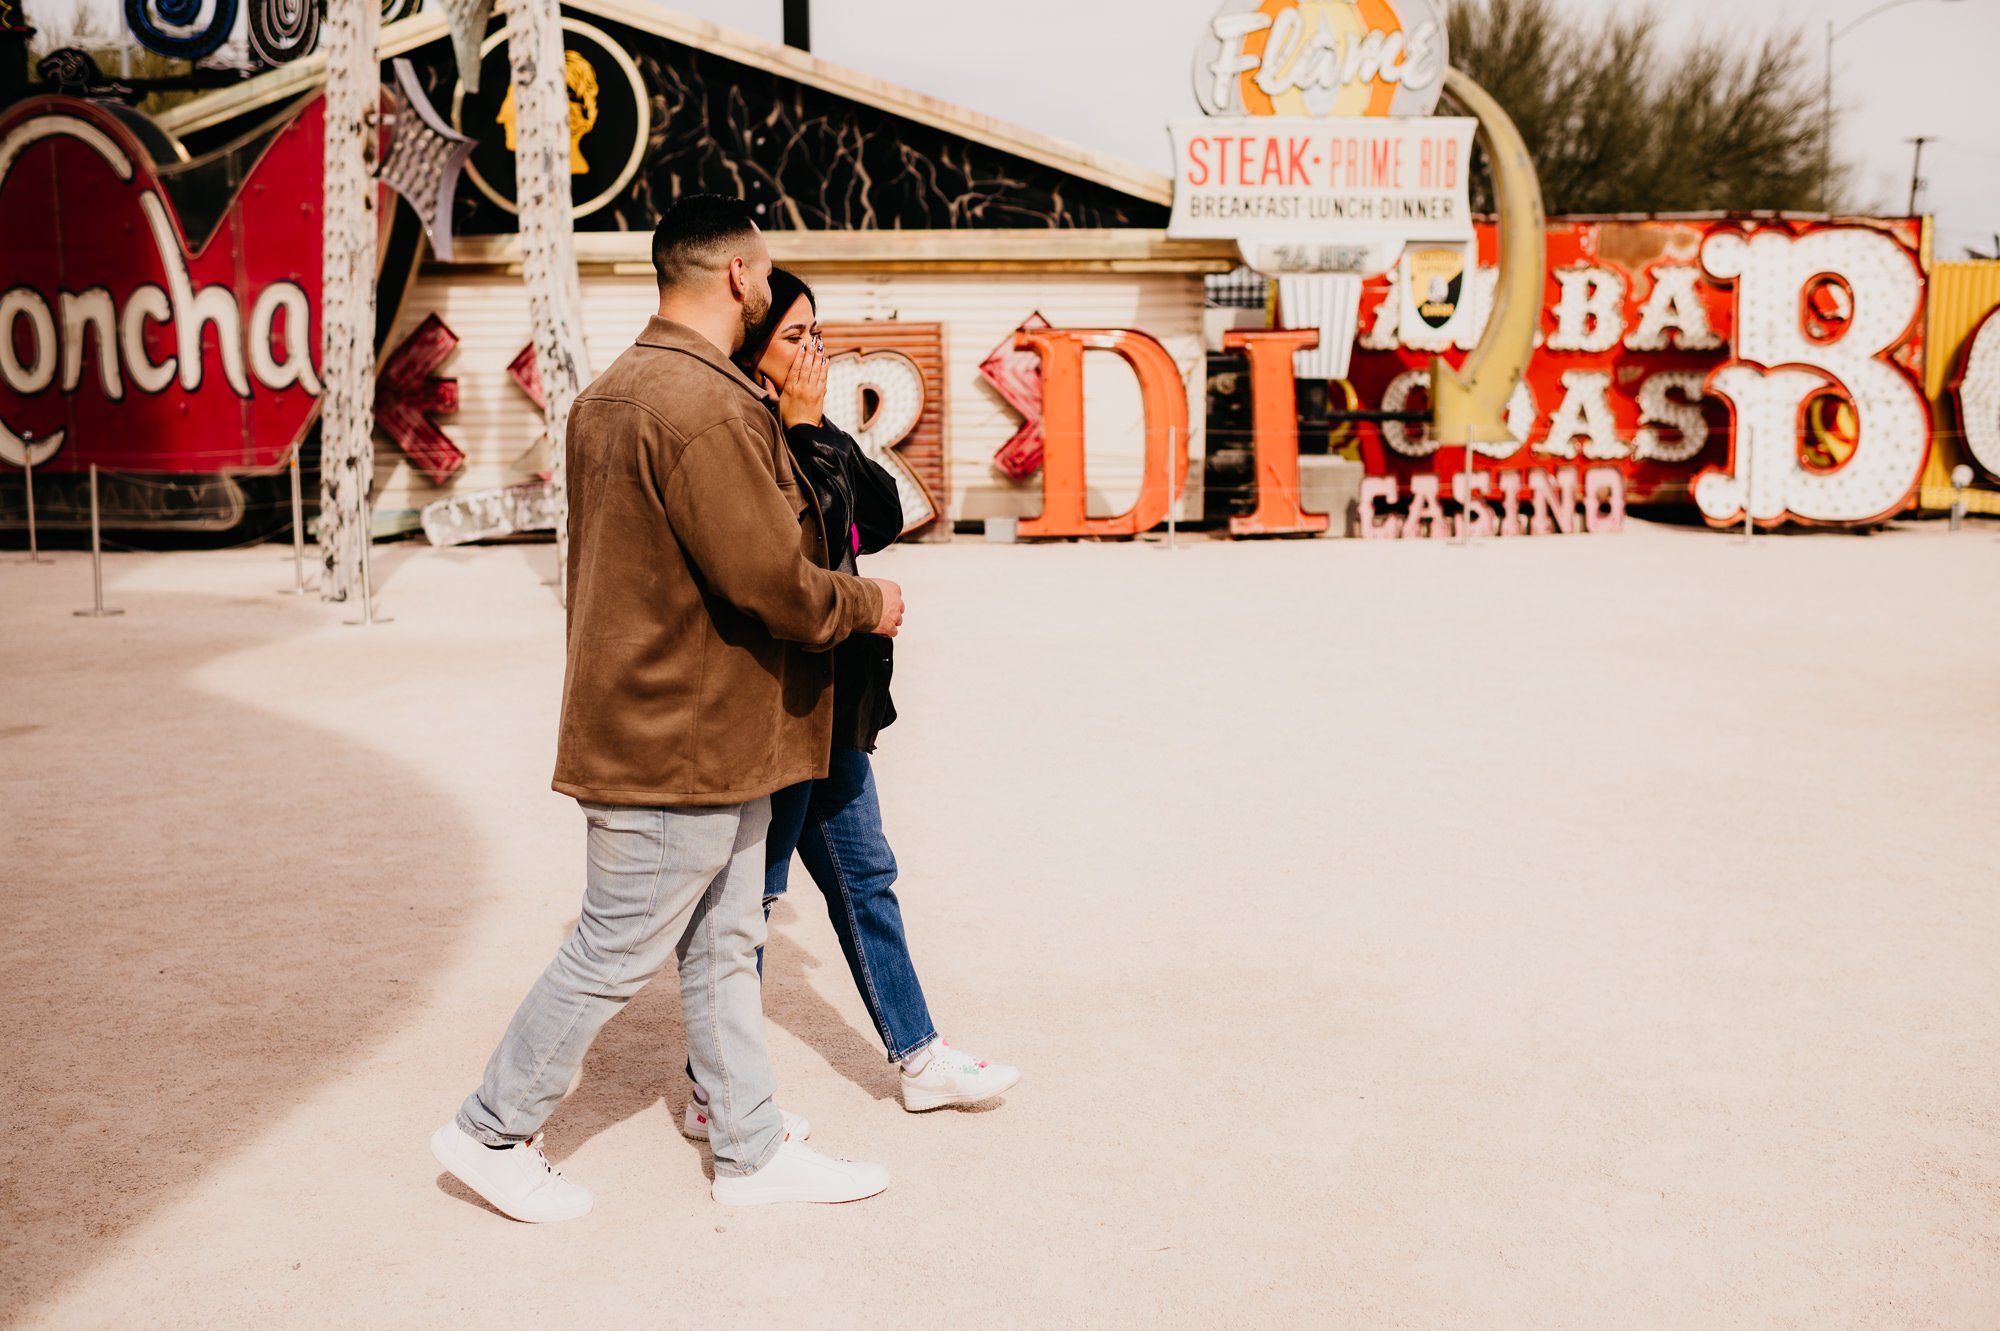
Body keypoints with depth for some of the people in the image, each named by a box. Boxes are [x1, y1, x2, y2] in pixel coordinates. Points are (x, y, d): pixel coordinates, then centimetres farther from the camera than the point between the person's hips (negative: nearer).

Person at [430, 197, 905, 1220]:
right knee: (616, 953, 3)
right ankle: (492, 1133, 20)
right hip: (683, 742, -11)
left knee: (723, 948, 16)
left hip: (696, 728, 11)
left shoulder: (613, 393, 13)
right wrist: (865, 604, -7)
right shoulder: (705, 405, -22)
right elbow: (768, 579, -25)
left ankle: (751, 1148, 27)